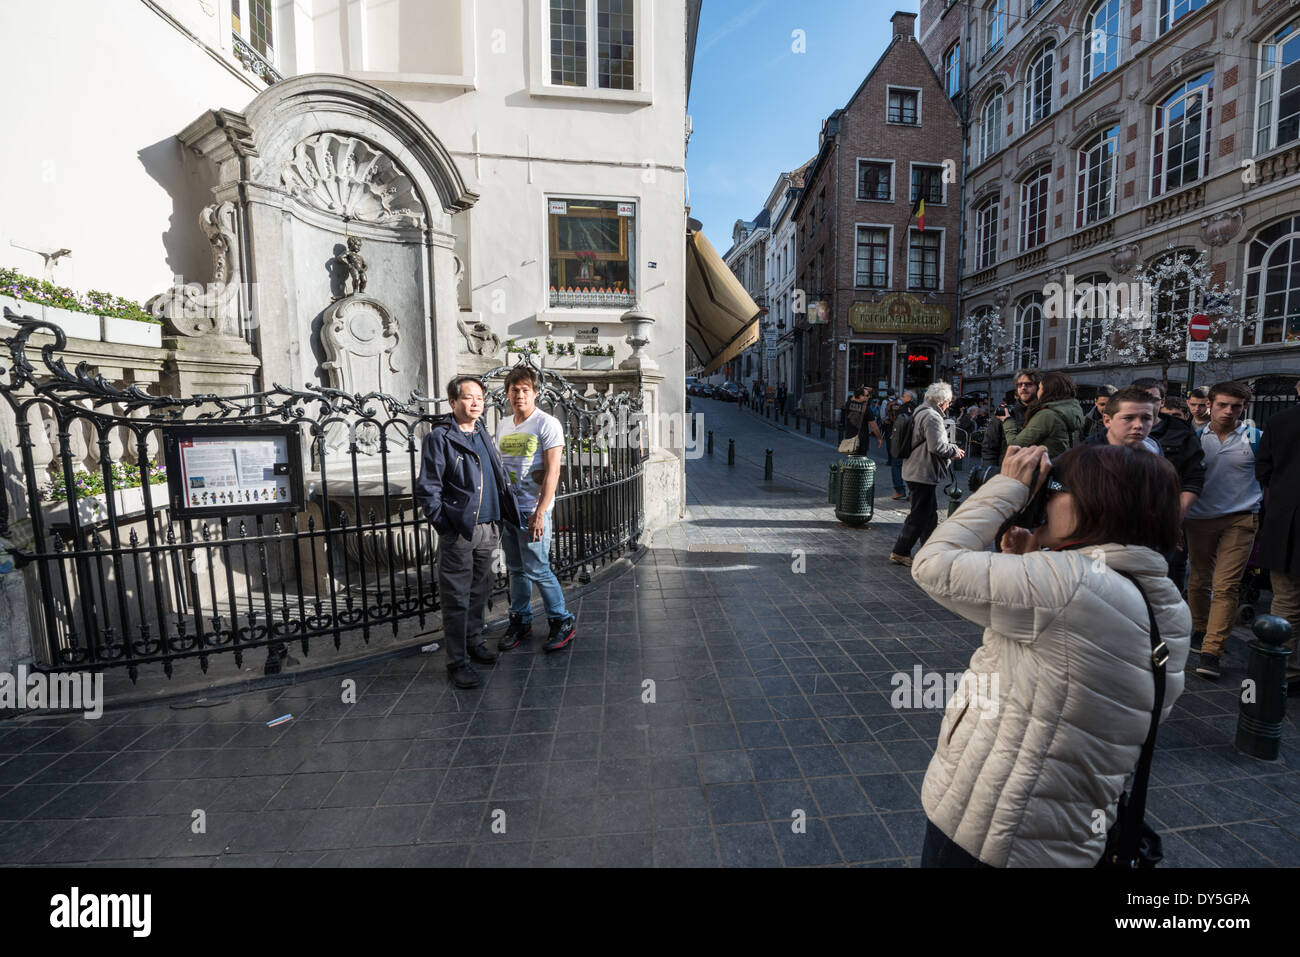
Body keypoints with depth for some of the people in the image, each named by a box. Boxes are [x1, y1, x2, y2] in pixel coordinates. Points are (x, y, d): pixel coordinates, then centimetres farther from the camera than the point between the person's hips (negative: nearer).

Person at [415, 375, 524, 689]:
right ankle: (457, 661, 12)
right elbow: (427, 489, -8)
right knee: (456, 598, 2)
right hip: (459, 532, -6)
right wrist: (444, 525, -14)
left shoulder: (483, 436, 16)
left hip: (488, 529, 7)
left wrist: (502, 517, 13)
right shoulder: (439, 438, -5)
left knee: (480, 590, 18)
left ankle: (474, 640, 35)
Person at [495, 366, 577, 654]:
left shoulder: (547, 424, -9)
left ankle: (562, 621, 14)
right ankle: (520, 622, 28)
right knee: (516, 569, 14)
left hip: (532, 510, -6)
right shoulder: (503, 424, 13)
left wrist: (539, 512, -19)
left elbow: (552, 472, -15)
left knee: (537, 570, -3)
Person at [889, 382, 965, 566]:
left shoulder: (920, 412, 15)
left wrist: (952, 448, 15)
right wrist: (955, 451, -7)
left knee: (930, 513, 19)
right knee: (919, 515, -3)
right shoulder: (932, 417, -18)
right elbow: (937, 447, -24)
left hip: (915, 470, 11)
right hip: (923, 473, -11)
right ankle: (900, 552, 2)